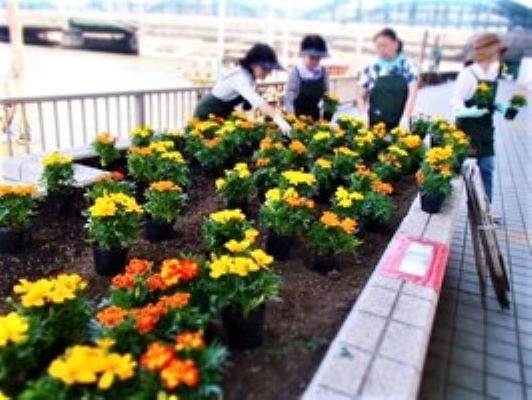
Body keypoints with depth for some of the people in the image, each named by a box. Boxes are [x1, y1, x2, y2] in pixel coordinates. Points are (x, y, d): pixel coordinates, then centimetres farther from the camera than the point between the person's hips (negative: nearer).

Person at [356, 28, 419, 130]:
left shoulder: (408, 67, 3)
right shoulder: (370, 69, 5)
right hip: (375, 125, 1)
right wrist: (364, 114, -9)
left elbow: (412, 95, -6)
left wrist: (405, 118, -22)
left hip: (400, 125, 0)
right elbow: (361, 97, 10)